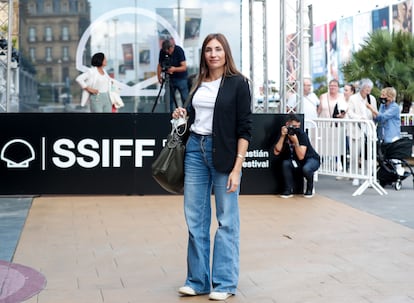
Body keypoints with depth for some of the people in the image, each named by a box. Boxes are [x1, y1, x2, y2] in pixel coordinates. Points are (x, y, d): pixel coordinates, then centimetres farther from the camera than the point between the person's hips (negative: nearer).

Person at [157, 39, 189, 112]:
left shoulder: (179, 50, -17)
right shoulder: (162, 51, -6)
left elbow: (184, 67, -19)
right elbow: (160, 65, 2)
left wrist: (174, 69, -35)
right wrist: (159, 76, -11)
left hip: (181, 78, -3)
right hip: (170, 78, 3)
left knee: (185, 99, -4)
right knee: (170, 99, 2)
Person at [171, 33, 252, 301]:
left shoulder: (238, 83, -4)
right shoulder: (199, 83, 11)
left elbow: (245, 128, -8)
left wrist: (237, 168, -14)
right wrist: (183, 115, 3)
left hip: (223, 153, -5)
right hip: (195, 149, 5)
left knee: (227, 220, 3)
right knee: (195, 217, 7)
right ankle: (198, 280, 17)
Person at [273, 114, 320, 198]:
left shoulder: (302, 134, -23)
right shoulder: (284, 134, -10)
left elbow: (301, 156, -30)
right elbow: (276, 152, -23)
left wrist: (296, 141, -40)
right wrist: (282, 136, -29)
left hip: (311, 159, -4)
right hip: (296, 160, 4)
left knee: (306, 168, -35)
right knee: (285, 163, -25)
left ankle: (310, 188, -4)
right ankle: (289, 190, -8)